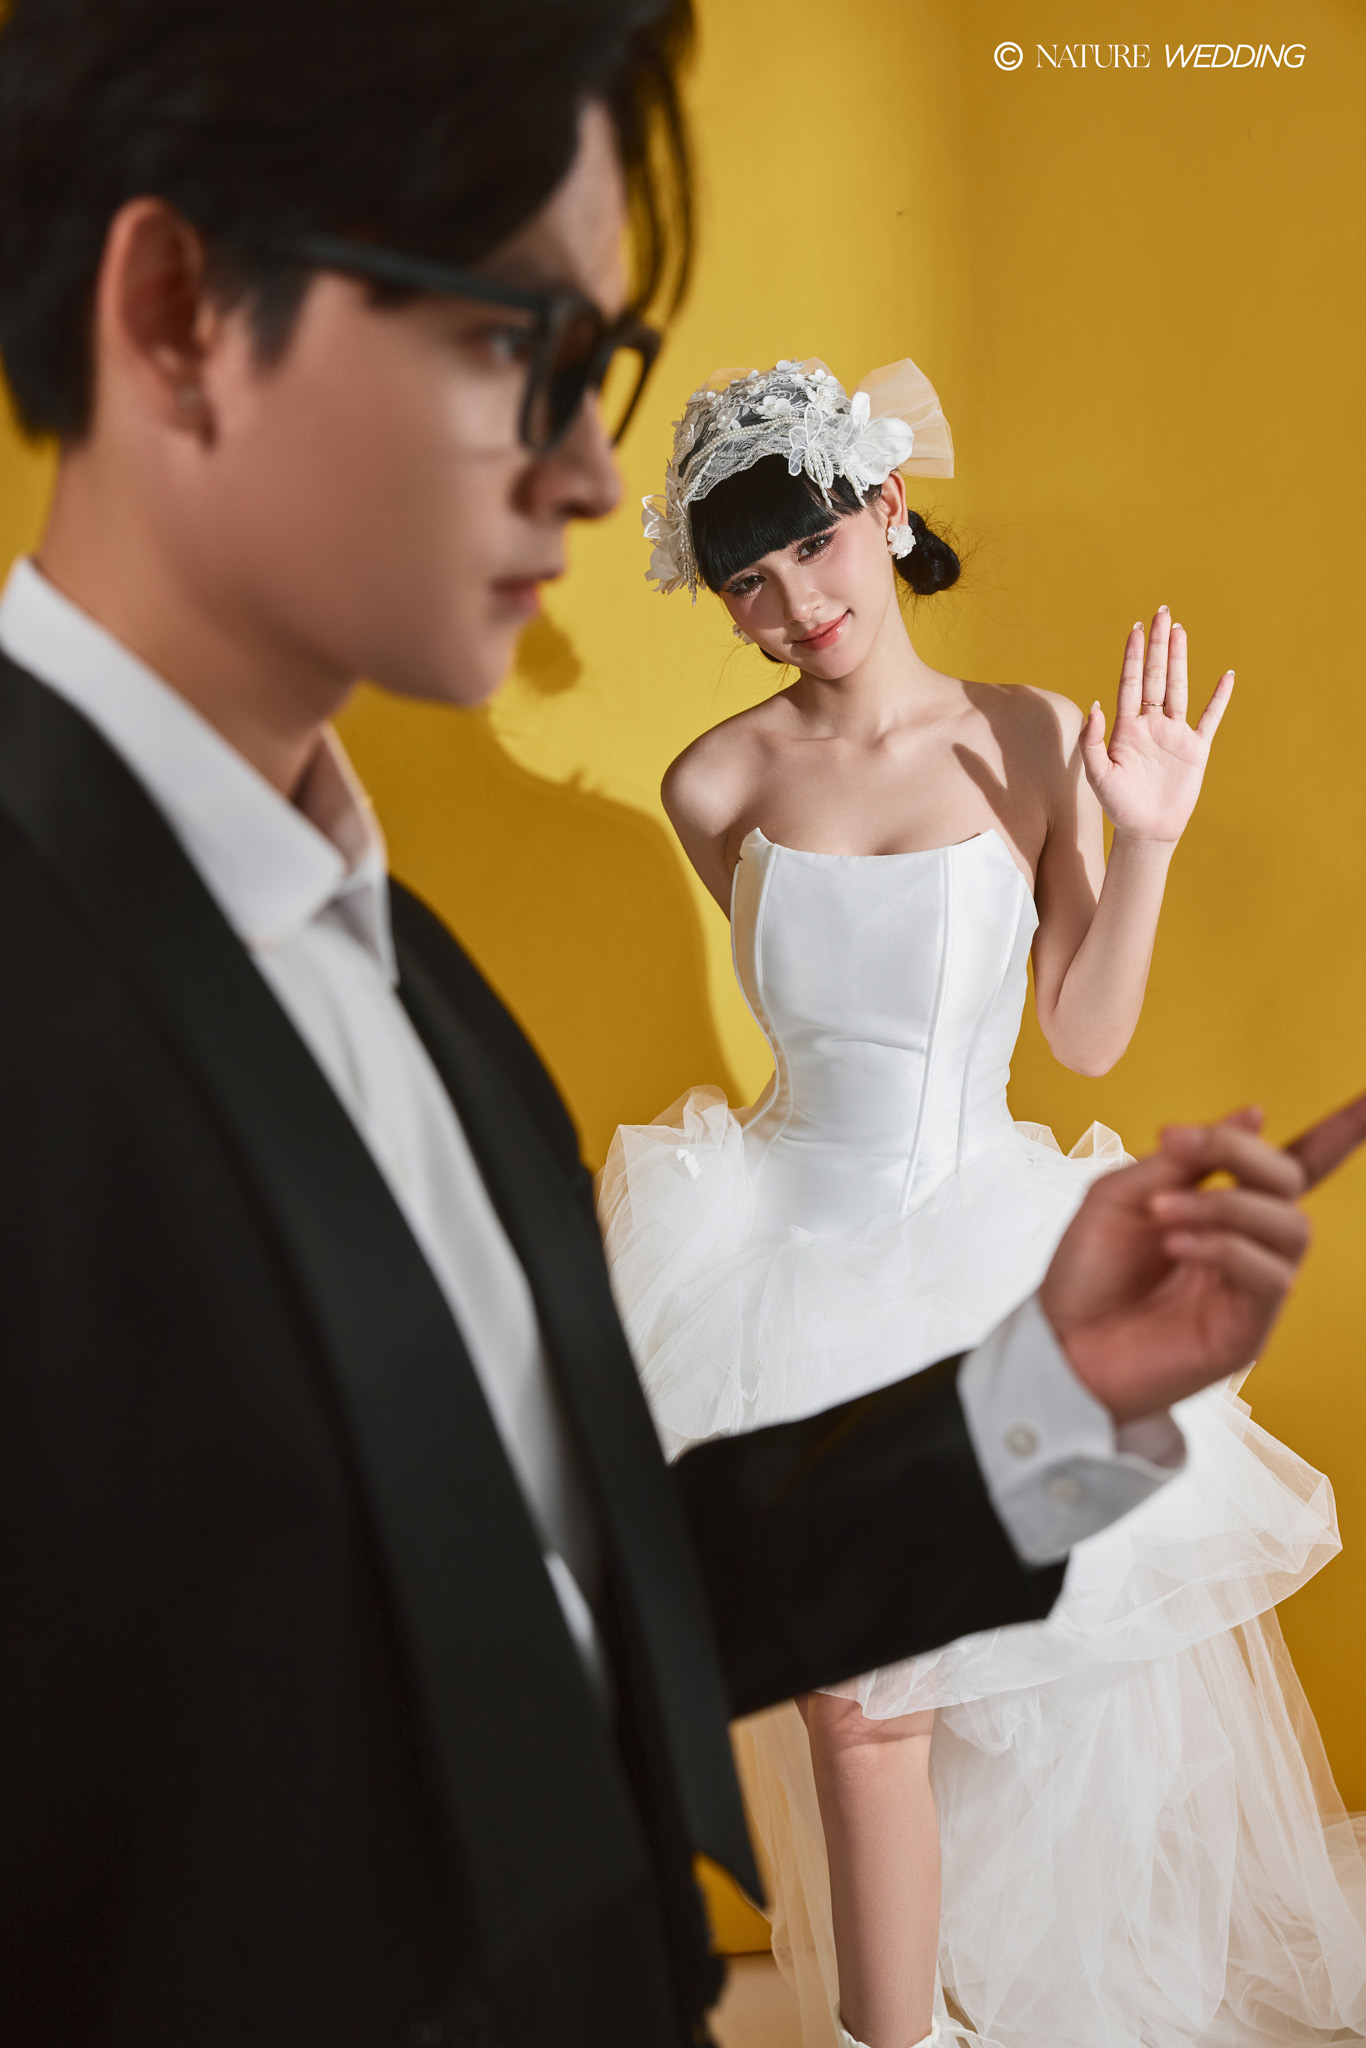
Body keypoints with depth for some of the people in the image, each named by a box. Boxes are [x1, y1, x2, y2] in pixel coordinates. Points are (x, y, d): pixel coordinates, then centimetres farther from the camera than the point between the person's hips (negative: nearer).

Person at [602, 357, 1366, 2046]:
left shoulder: (1033, 741, -6)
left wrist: (1142, 839, -14)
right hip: (797, 1241, 0)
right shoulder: (720, 784, -4)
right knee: (862, 1690, 4)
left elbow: (1086, 1035, -4)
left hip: (986, 1243, 0)